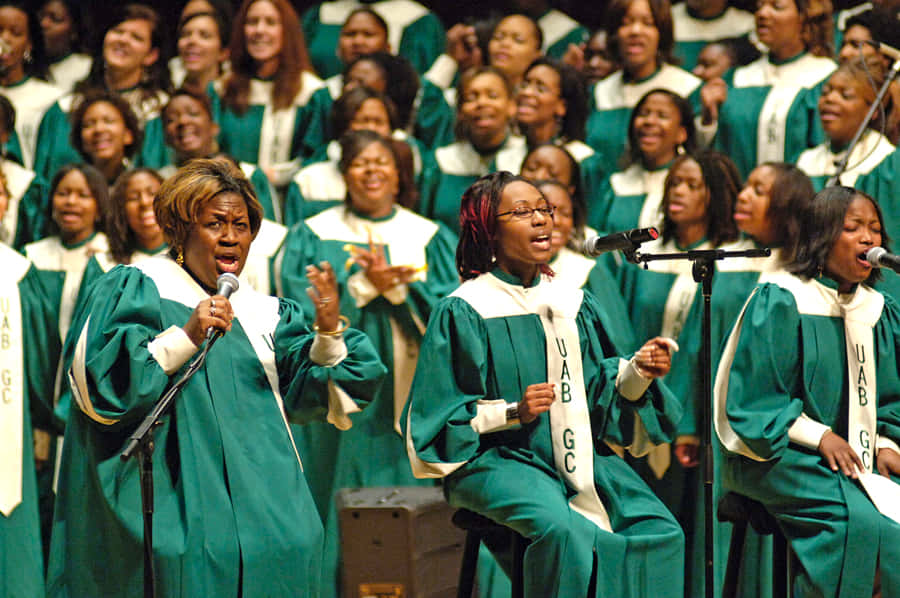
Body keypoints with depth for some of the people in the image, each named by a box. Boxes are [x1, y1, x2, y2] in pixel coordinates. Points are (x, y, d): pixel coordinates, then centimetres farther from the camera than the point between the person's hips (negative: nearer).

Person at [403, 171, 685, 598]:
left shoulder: (574, 305, 13)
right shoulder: (463, 313, -3)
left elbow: (604, 390, 15)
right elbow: (439, 415, -4)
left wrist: (638, 372, -5)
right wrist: (513, 412, -17)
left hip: (581, 457, 5)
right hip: (498, 461, -5)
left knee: (661, 533, -17)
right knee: (566, 532, -34)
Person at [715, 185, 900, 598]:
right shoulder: (777, 303, -6)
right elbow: (751, 401, -8)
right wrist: (819, 437, -17)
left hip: (856, 456, 6)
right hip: (776, 456, -6)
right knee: (859, 519, -32)